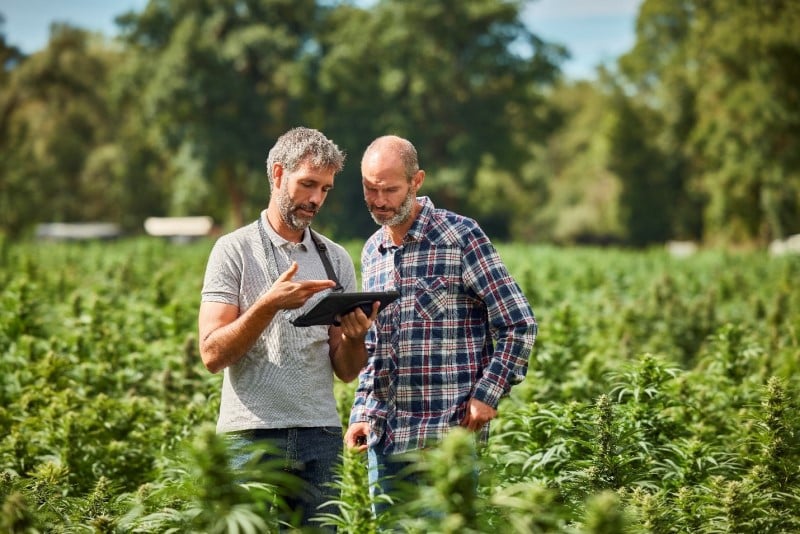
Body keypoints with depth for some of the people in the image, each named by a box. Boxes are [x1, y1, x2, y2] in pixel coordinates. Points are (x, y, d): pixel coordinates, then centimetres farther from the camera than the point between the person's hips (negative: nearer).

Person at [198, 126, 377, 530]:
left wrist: (355, 337, -10)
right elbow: (212, 354, -8)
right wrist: (269, 305, -20)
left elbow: (346, 371, 11)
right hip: (252, 435, -3)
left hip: (321, 435, 4)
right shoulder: (235, 250, 1)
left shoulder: (335, 259, 12)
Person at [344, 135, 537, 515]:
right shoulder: (372, 252, 13)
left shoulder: (460, 236, -6)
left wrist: (487, 395, -13)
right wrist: (363, 414, 8)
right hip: (385, 437, 6)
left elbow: (519, 325, -5)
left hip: (449, 431, -6)